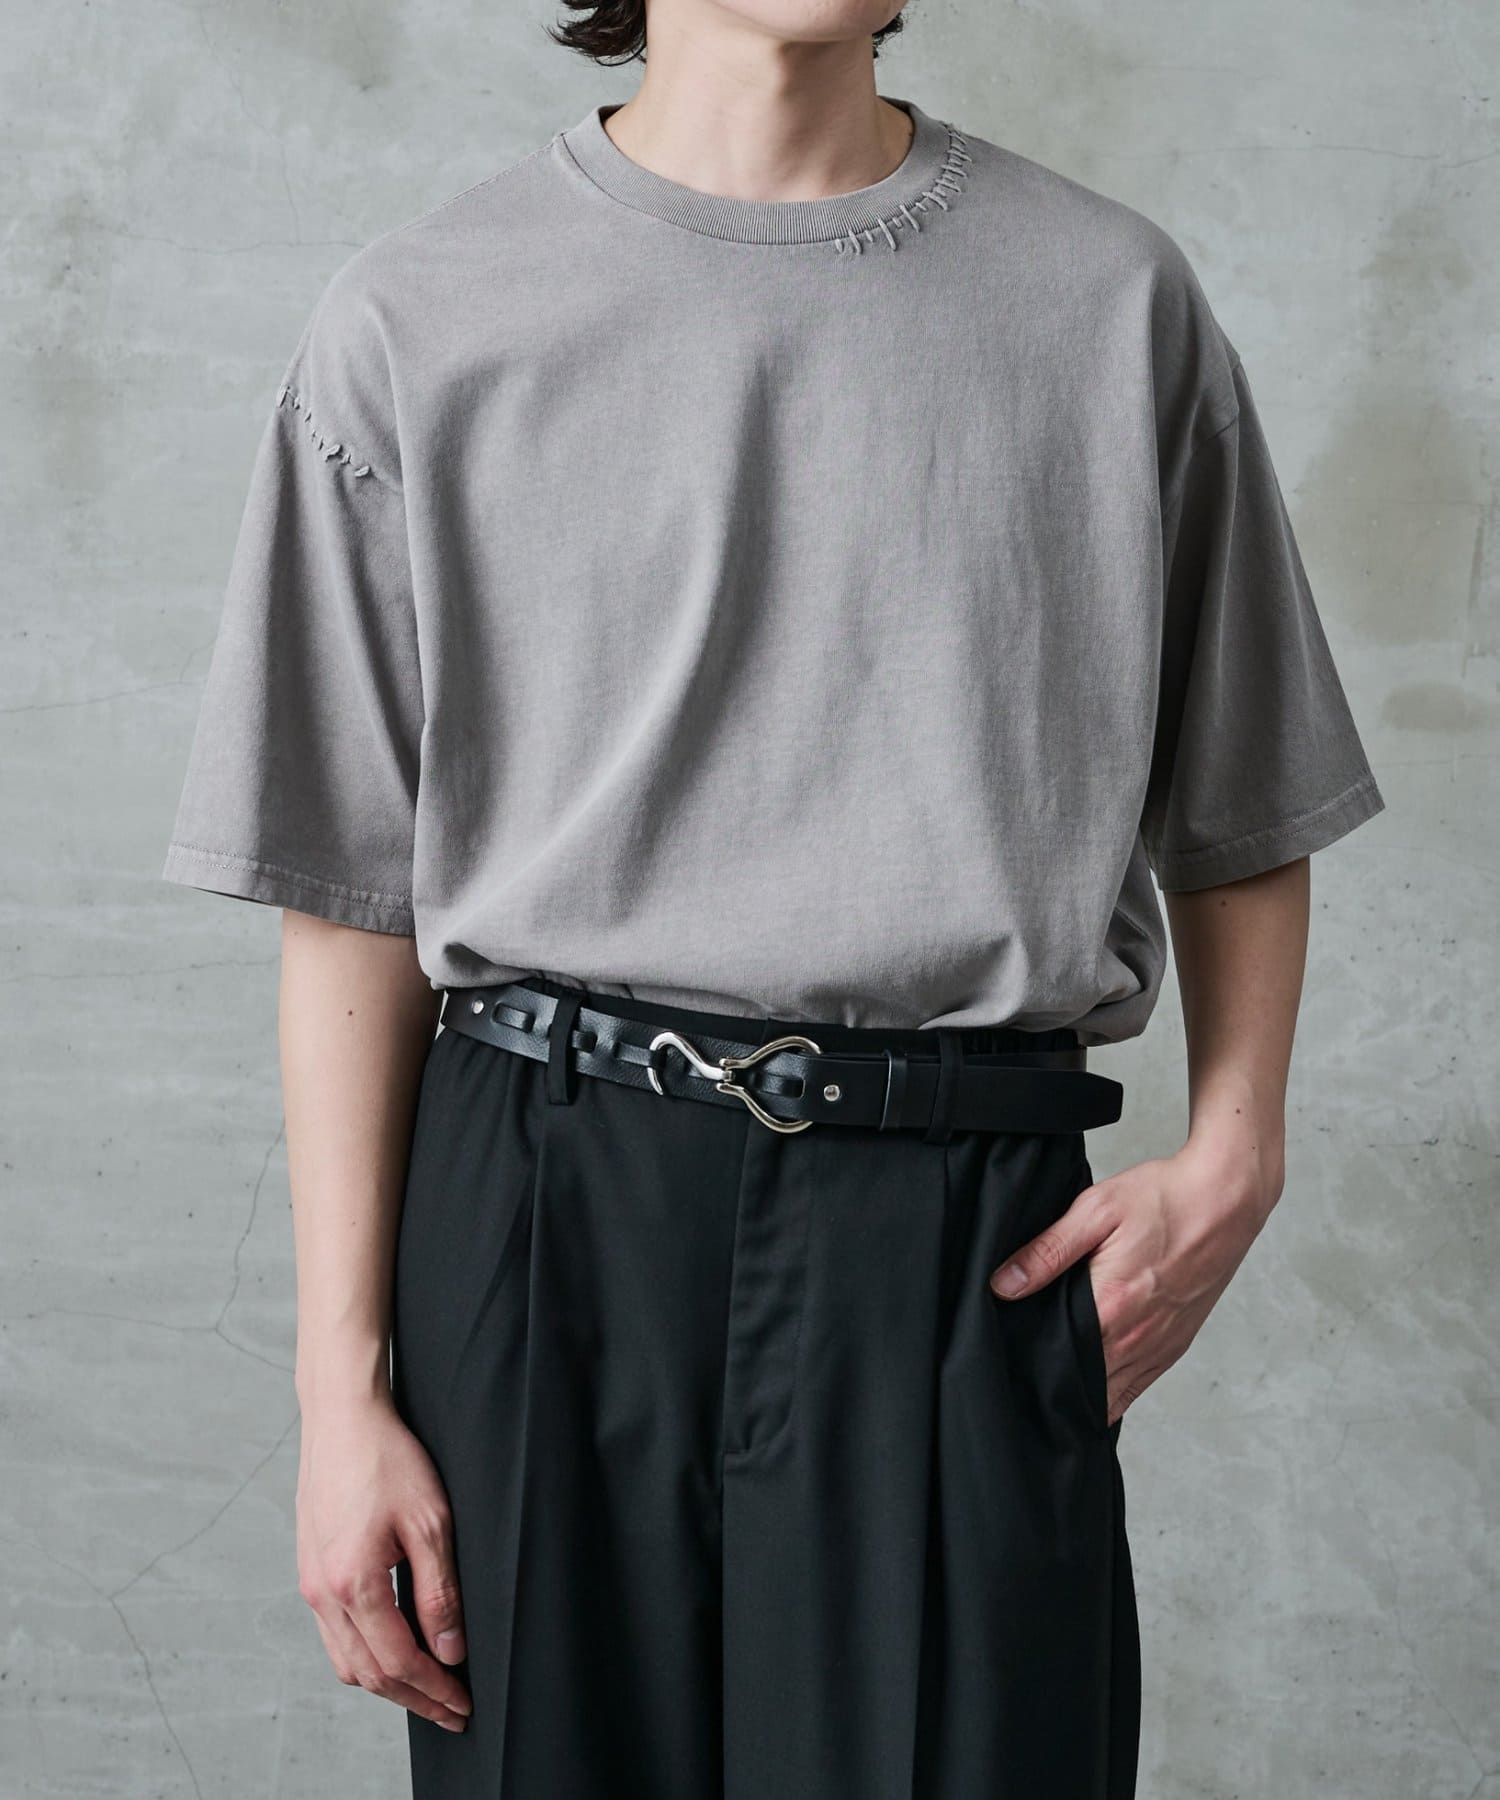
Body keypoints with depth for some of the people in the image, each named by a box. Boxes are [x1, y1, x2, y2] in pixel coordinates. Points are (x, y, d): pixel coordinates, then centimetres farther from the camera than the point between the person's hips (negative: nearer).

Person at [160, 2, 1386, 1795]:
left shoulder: (1115, 298, 7)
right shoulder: (418, 325, 4)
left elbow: (1242, 815, 16)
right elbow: (354, 906, 4)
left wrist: (1232, 1151, 1)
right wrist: (341, 1387, 0)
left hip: (975, 1237, 0)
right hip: (552, 1212, 0)